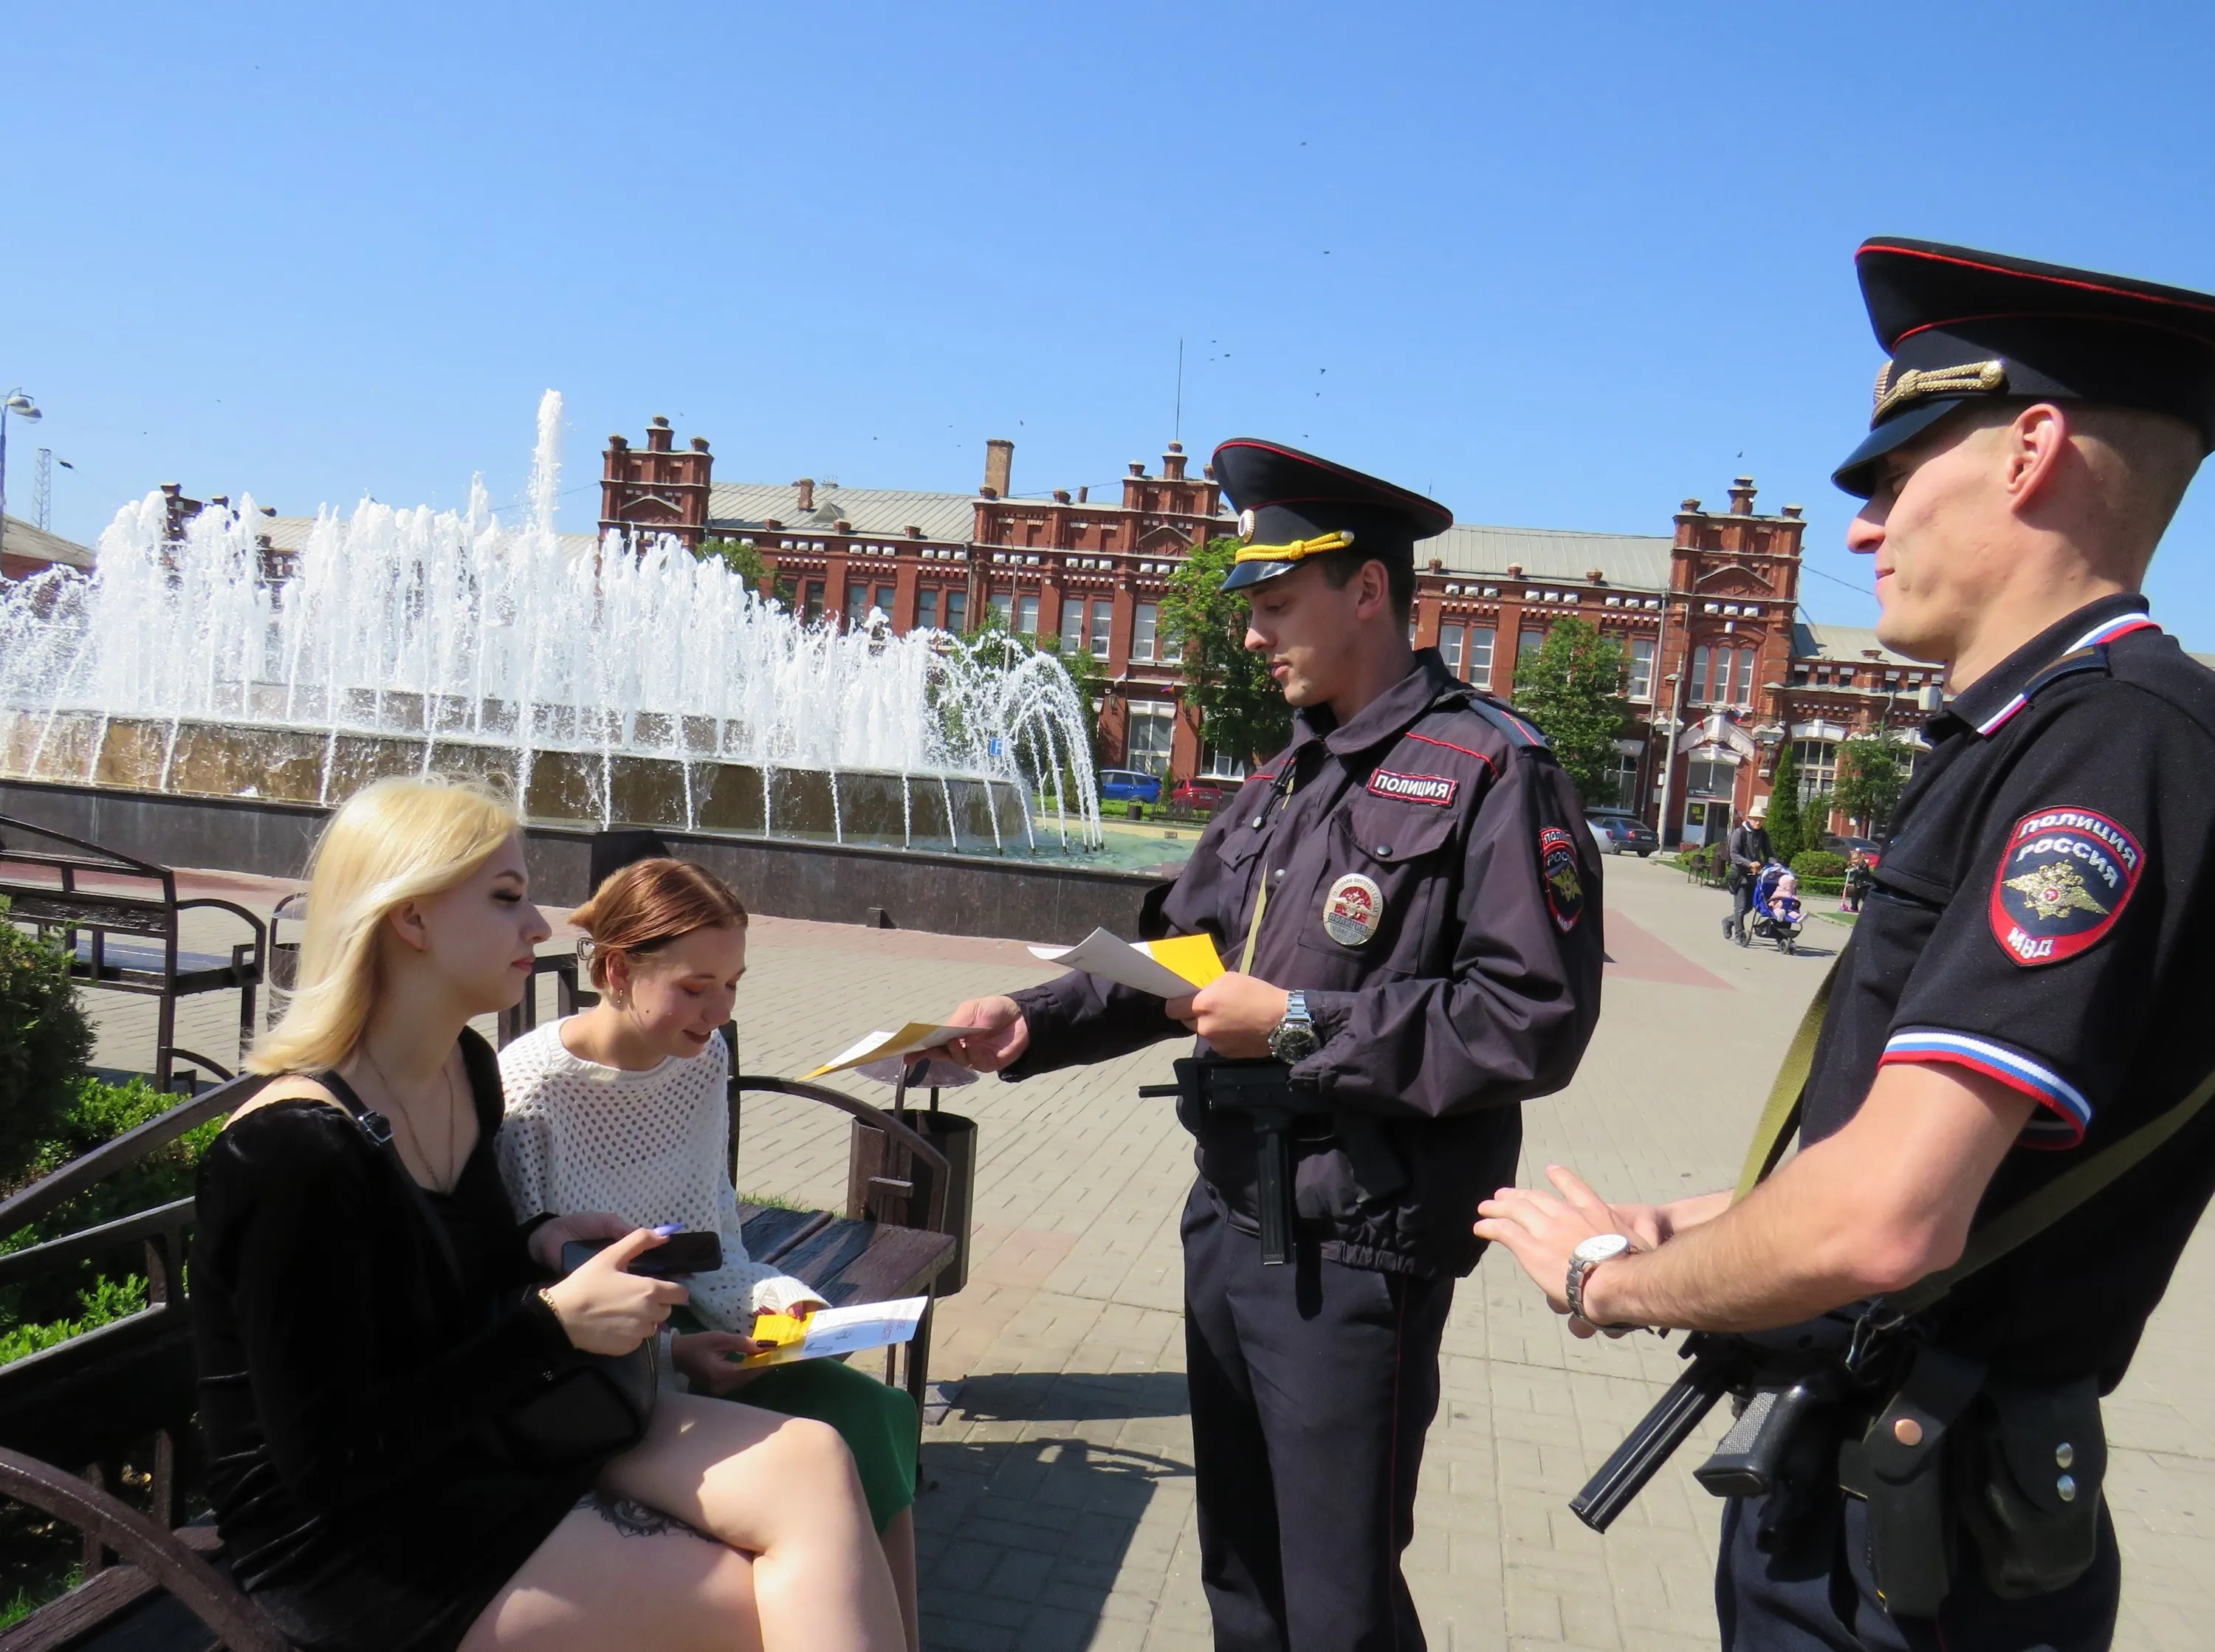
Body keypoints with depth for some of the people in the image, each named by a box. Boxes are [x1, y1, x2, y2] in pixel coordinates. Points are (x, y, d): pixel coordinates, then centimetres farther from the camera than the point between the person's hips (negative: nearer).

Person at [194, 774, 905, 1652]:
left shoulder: (468, 1069, 3)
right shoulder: (294, 1152, -23)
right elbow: (330, 1463, -21)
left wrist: (538, 1250, -2)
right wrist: (554, 1323, -21)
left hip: (491, 1432, 7)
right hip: (361, 1542, -7)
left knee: (809, 1465, -14)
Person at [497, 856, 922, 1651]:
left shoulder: (703, 1059, 1)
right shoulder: (526, 1087, -17)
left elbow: (713, 1242, 9)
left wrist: (770, 1295, -11)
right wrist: (665, 1353, -23)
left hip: (679, 1330, 6)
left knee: (864, 1410, -16)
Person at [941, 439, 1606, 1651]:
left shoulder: (1490, 770, -13)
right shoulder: (1285, 780, 12)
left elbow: (1537, 1023, -21)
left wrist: (1302, 1027, -20)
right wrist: (1034, 1026, 2)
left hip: (1354, 1256, -8)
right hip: (1229, 1221, 8)